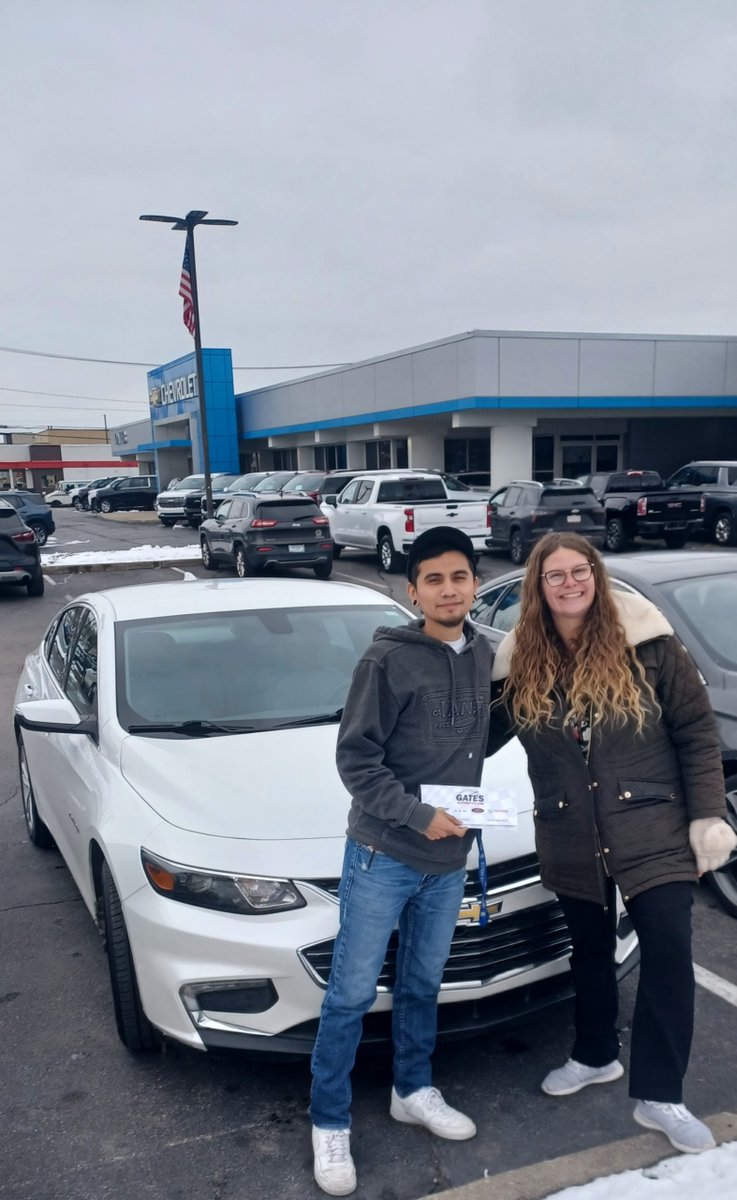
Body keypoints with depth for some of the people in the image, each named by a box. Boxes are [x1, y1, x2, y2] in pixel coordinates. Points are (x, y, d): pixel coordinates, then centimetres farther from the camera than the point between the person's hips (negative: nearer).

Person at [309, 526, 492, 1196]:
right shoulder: (389, 658, -15)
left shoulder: (482, 656, 4)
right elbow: (356, 757, -15)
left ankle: (414, 1092, 42)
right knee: (352, 993, 6)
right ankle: (329, 1123, 24)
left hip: (448, 861, 6)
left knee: (423, 984, 21)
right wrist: (419, 815, -19)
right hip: (382, 855, -5)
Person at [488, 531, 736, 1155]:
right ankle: (596, 1055, 42)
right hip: (573, 844, 3)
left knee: (668, 955, -1)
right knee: (590, 952, 19)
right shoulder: (522, 660, -3)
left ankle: (660, 1096, 18)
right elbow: (485, 734, 5)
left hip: (654, 833, -2)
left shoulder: (648, 645, -10)